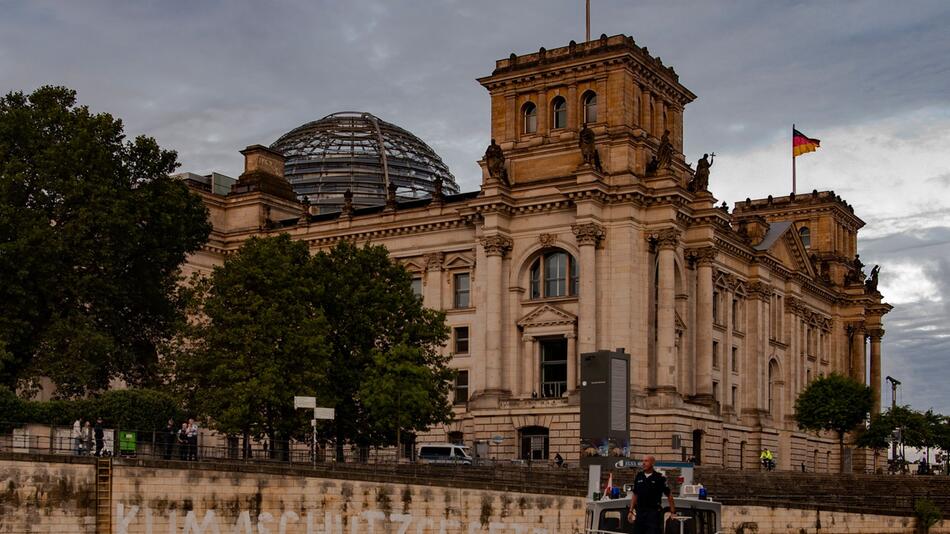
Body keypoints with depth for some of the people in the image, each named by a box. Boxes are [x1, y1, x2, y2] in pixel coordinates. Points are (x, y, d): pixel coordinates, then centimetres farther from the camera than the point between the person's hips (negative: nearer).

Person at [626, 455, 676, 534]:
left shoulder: (659, 478, -4)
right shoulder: (639, 476, 9)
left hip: (654, 512, -4)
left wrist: (673, 512, -4)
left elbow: (669, 495, -1)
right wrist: (631, 511, 9)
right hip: (640, 512, 4)